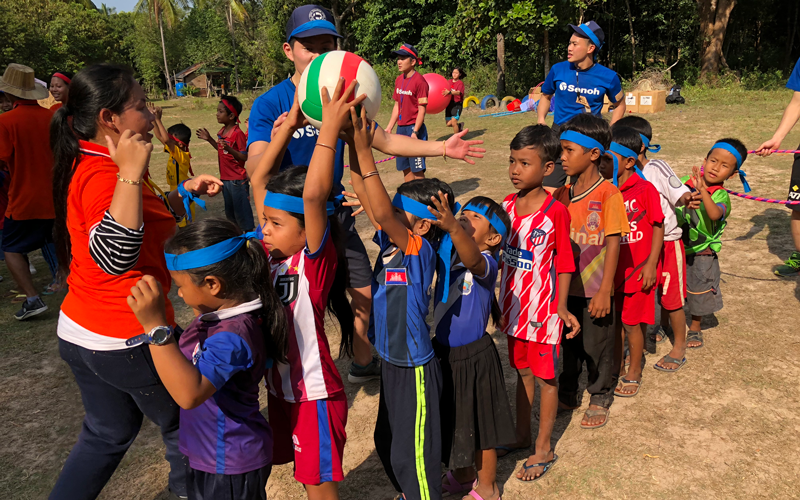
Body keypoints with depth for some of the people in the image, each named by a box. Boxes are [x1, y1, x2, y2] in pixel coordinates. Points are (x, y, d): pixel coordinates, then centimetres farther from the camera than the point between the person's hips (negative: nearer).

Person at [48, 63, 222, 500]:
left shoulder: (85, 166, 8)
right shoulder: (102, 175, -23)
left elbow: (145, 224, 20)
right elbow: (116, 255, -38)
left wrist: (183, 193, 8)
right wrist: (131, 173, -38)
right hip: (125, 340, -9)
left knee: (108, 434, 25)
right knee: (183, 425, 15)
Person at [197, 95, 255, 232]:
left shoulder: (238, 133, -17)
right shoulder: (222, 131, 8)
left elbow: (244, 157, -20)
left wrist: (229, 148, -33)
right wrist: (209, 139, 16)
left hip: (237, 180, -9)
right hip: (225, 179, 9)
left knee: (242, 211, -1)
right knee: (230, 212, 17)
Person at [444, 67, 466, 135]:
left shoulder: (460, 83, -6)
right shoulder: (449, 82, 11)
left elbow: (458, 92, -24)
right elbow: (445, 91, 14)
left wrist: (449, 92, -40)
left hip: (457, 104, -6)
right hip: (449, 104, 6)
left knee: (453, 122, -14)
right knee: (448, 124, 4)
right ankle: (459, 125, 33)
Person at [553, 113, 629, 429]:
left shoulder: (608, 194, -14)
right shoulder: (563, 193, 3)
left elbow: (613, 244, -15)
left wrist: (604, 291, -16)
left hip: (594, 288, -5)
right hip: (566, 286, 5)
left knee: (597, 346, 10)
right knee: (567, 344, 18)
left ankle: (600, 400, 30)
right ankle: (567, 395, 37)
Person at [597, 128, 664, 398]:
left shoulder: (645, 190, -13)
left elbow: (658, 228, -9)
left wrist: (650, 264, -12)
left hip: (637, 270, -5)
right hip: (612, 270, 5)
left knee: (632, 322, 7)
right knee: (614, 320, 15)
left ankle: (634, 374, 25)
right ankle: (617, 369, 33)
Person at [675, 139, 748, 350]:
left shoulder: (721, 196, -16)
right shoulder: (685, 181, -7)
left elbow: (715, 214, -39)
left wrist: (702, 190, -48)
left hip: (701, 253, -3)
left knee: (698, 291, 13)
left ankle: (695, 328, 37)